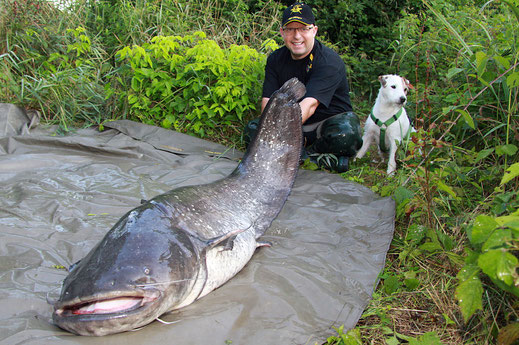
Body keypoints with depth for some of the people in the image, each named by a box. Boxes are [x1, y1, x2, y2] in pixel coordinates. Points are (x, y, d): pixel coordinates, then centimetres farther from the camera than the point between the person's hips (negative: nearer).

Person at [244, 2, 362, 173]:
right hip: (295, 124, 5)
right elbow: (267, 100, -6)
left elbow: (310, 103, -34)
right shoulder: (275, 59, 1)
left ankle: (309, 152, -6)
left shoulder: (329, 61, -19)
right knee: (253, 129, -16)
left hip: (330, 120, -5)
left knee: (346, 133, -38)